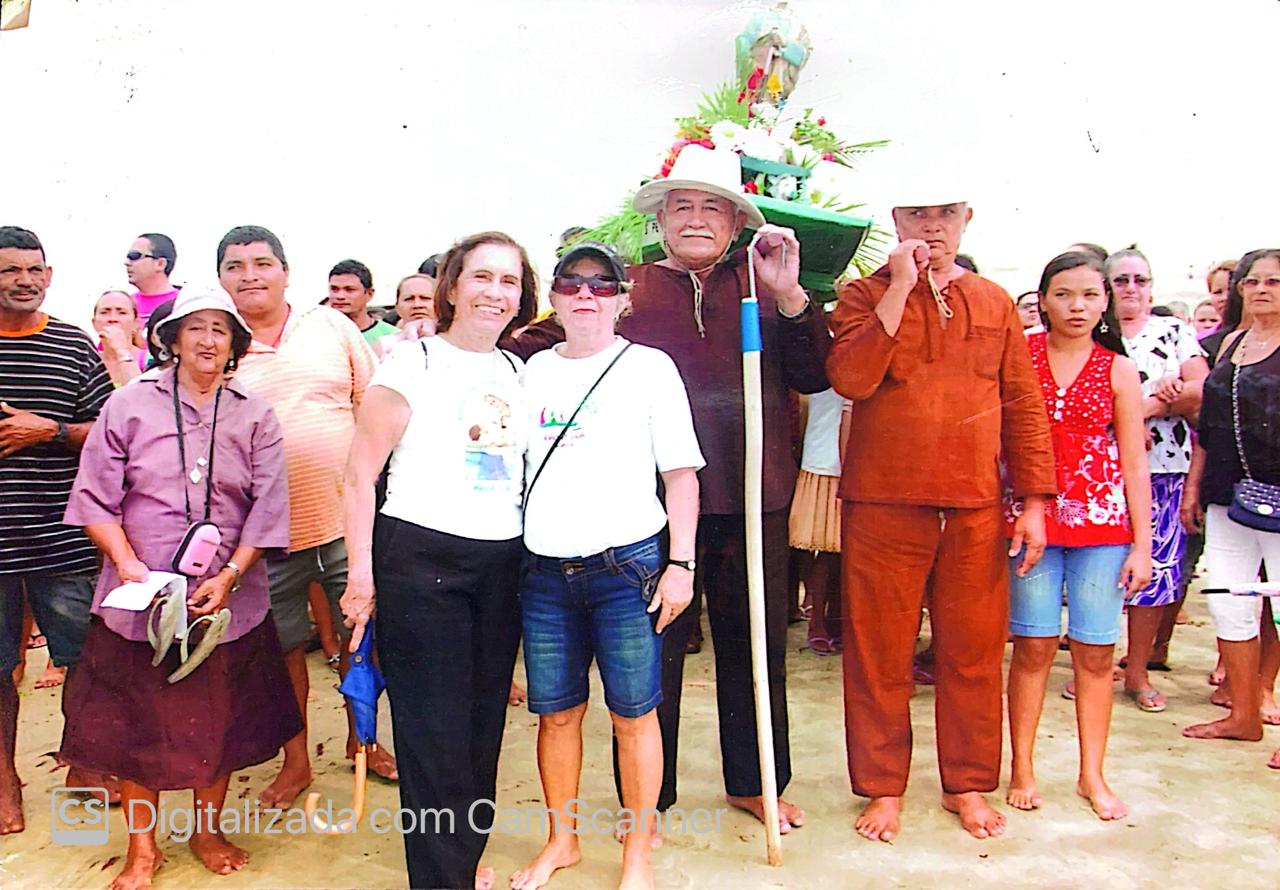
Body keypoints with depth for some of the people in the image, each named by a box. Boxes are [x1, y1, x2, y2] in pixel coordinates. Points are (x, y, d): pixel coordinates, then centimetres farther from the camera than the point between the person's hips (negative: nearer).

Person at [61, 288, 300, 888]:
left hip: (228, 600, 1)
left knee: (220, 720, 12)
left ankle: (207, 830, 33)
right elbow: (95, 497, -1)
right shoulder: (128, 405, 1)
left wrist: (230, 576, -12)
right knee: (135, 723, 8)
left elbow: (267, 508, -2)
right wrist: (126, 563, -14)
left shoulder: (256, 417, 3)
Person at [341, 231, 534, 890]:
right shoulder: (413, 362, -3)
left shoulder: (517, 373, 13)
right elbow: (360, 474, -6)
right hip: (419, 557, -5)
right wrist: (361, 572, -10)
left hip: (502, 561, 5)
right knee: (434, 726, 1)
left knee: (485, 719, 13)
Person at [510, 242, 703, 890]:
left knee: (633, 712, 4)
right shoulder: (533, 371, 11)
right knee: (555, 711, 11)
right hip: (544, 568, 3)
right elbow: (509, 465, 18)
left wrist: (680, 564, -5)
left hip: (626, 565, -3)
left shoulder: (649, 367, 2)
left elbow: (681, 473, 1)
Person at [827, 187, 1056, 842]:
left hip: (976, 506, 3)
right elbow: (849, 379, -15)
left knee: (974, 649, 9)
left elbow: (1023, 406, 11)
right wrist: (900, 289, -14)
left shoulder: (995, 303, 13)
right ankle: (883, 787, 21)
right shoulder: (865, 296, 4)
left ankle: (968, 784, 27)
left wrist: (1033, 501, 5)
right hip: (883, 503, -2)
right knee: (880, 651, 5)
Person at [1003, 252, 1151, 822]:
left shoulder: (1118, 370, 5)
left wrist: (1141, 543, 1)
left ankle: (1092, 775, 19)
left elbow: (1133, 462, 5)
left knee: (1095, 650, 5)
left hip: (1102, 520, 1)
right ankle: (1022, 768, 15)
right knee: (1033, 645, 2)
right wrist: (1009, 516, -6)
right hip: (1031, 516, -1)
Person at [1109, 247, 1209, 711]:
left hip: (1163, 467, 1)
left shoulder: (1176, 333, 11)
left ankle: (1138, 670, 14)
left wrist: (1142, 406, -11)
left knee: (1154, 565, 3)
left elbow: (1203, 392, -1)